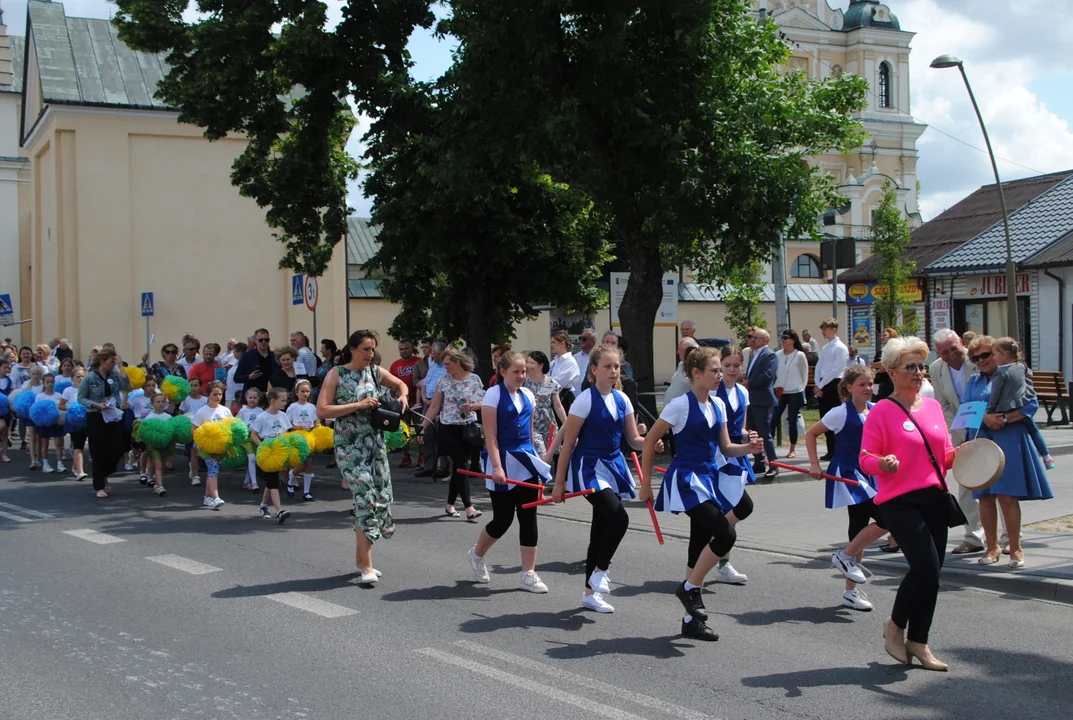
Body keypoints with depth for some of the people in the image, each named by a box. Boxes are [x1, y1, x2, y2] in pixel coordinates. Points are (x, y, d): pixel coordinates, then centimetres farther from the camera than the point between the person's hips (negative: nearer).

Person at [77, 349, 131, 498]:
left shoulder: (114, 374, 4)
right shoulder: (90, 378, -8)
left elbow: (126, 387, -10)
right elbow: (81, 398, -5)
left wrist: (121, 367, -10)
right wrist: (96, 405, -20)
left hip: (114, 417, 4)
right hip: (96, 417, -4)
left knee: (117, 450, 3)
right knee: (98, 452, 1)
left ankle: (104, 475, 30)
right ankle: (99, 487, 11)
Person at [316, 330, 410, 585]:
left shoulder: (376, 372, 7)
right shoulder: (336, 374, -5)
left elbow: (400, 384, 26)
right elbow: (322, 410, -14)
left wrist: (402, 397, 3)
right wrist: (357, 405, -19)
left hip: (375, 443, 6)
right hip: (349, 446, -6)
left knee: (381, 497, 7)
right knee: (365, 499, -14)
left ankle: (361, 556, 25)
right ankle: (367, 566, -10)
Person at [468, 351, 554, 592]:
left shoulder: (528, 396, 9)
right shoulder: (493, 395, -9)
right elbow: (491, 436, -14)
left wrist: (535, 459, 19)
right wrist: (497, 467, -22)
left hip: (525, 462, 6)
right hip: (503, 460, -5)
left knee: (528, 517, 1)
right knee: (503, 519, 0)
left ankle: (528, 574, 6)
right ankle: (476, 555, 29)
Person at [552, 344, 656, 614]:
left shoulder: (622, 400, 5)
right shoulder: (585, 400, -12)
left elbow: (633, 439, 9)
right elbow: (568, 443, -10)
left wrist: (651, 443, -14)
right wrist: (559, 483, -10)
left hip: (613, 467, 7)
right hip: (590, 468, -7)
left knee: (601, 528, 11)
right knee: (619, 519, -22)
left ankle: (590, 592, 22)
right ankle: (599, 571, 2)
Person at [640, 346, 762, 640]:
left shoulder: (718, 405, 8)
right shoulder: (680, 405, -12)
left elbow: (725, 448, 14)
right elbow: (650, 442, -6)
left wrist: (748, 448, -6)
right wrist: (646, 483, -5)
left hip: (711, 477, 7)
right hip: (687, 480, -7)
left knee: (701, 543, 8)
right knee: (726, 534, -19)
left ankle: (692, 620, 16)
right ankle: (689, 588, 1)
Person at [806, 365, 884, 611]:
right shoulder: (841, 413, -10)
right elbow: (811, 433, -3)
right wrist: (815, 465, -10)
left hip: (868, 475, 7)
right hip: (847, 474, -7)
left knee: (860, 528, 11)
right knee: (885, 519, -18)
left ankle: (851, 591, 20)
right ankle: (845, 556, 1)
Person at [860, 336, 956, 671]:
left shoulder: (933, 407, 12)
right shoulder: (882, 411, -7)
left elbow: (944, 455, 19)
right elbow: (865, 460, -9)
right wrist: (883, 463, -30)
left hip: (934, 499, 7)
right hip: (900, 502, -6)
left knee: (931, 572, 8)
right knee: (926, 567, -17)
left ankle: (917, 642, 22)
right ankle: (895, 625, 9)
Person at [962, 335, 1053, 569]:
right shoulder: (973, 381, 17)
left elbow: (1031, 404, -6)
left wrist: (1005, 419, -17)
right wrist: (985, 417, -16)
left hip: (1008, 442, -4)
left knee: (1007, 496, -8)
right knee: (984, 497, 4)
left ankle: (1015, 548, 2)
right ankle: (992, 547, 15)